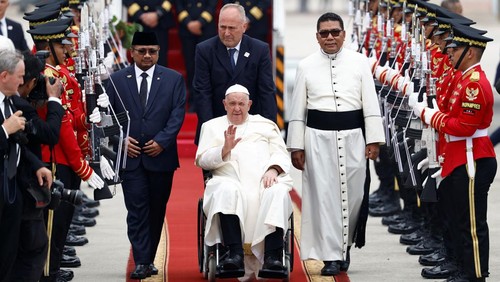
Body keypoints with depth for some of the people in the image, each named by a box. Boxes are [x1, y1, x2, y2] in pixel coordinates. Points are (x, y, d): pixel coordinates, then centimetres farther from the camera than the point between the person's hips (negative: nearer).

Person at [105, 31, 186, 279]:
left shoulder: (174, 79, 5)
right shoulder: (117, 80, 7)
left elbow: (177, 114, -1)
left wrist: (162, 141, -12)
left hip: (161, 155, 1)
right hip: (130, 156, -1)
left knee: (157, 210, 7)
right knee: (137, 210, -7)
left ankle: (148, 259, 18)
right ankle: (141, 262, -10)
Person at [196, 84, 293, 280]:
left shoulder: (266, 125, 28)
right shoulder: (212, 126, 25)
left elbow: (281, 155, 16)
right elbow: (201, 160, 11)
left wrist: (273, 169, -6)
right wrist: (225, 149, -8)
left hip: (265, 181, 1)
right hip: (231, 180, -1)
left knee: (278, 192, -35)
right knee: (227, 190, -38)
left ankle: (272, 257, -44)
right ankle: (235, 255, -45)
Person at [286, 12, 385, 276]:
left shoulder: (359, 62, 4)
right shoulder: (306, 66, 5)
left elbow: (371, 104, 3)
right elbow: (297, 109, 7)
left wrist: (373, 140, -2)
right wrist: (296, 146, 3)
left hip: (352, 136, 0)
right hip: (318, 137, 0)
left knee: (353, 193, 4)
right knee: (324, 195, -3)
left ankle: (344, 245, 27)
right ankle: (331, 256, 0)